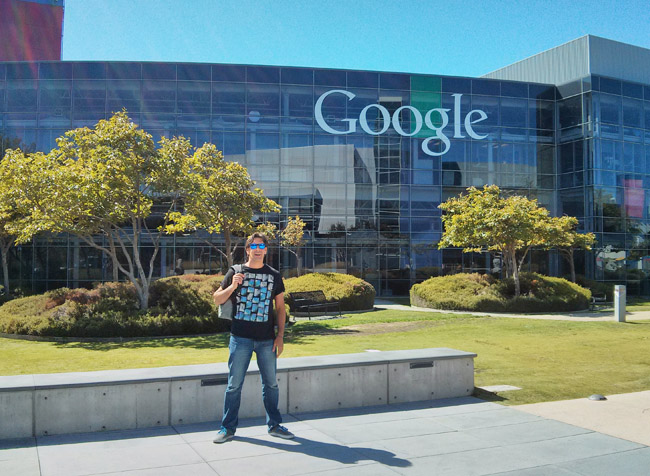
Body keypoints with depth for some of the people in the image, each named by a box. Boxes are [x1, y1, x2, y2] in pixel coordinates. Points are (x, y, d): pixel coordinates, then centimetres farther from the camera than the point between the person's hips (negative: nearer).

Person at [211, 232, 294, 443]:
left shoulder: (274, 276, 9)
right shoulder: (235, 272, 4)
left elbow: (280, 307, 12)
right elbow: (217, 300, 6)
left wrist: (280, 335, 4)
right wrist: (232, 287, -12)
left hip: (266, 339, 2)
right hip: (240, 338, -2)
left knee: (271, 384, 8)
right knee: (234, 384, 3)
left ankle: (274, 425, 23)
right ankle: (228, 428, 15)